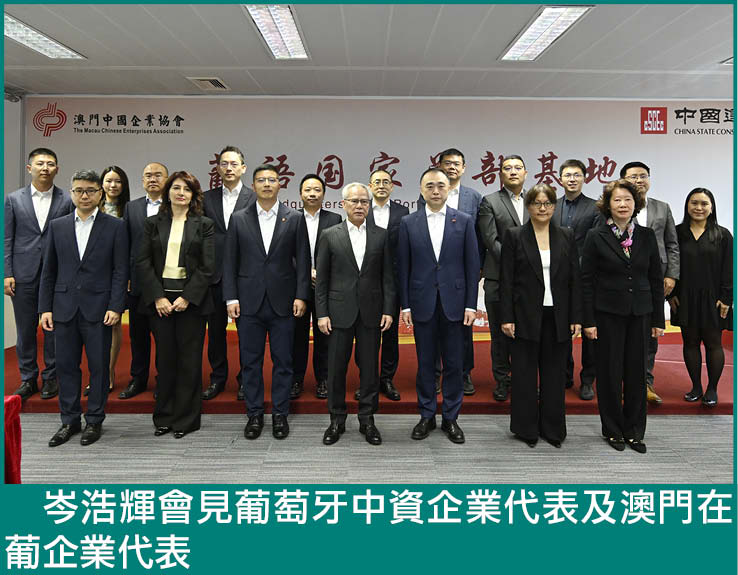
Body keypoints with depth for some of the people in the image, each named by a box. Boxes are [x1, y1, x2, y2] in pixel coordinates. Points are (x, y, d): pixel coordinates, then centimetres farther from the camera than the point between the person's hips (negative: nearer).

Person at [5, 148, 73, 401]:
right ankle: (28, 379, 21)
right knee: (25, 330, 8)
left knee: (54, 329, 6)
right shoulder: (14, 199, 5)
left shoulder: (66, 200, 1)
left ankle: (51, 378, 19)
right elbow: (7, 239, 4)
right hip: (24, 275, 1)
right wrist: (7, 274, -2)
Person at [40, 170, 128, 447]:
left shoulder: (115, 226, 1)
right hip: (65, 308, 3)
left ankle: (94, 420, 18)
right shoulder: (57, 226, 10)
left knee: (99, 366, 4)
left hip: (98, 308, -3)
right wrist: (45, 307, 4)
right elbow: (49, 271, 11)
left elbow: (120, 270, -3)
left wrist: (115, 307, -10)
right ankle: (70, 420, 22)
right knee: (66, 365, 8)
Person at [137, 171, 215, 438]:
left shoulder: (204, 225, 4)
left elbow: (207, 267, -2)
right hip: (160, 299, 2)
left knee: (189, 360, 2)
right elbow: (143, 263, 3)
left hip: (191, 300, -1)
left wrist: (186, 298, -11)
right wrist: (158, 297, -8)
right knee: (165, 359, 6)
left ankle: (185, 419, 14)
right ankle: (164, 417, 19)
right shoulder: (153, 223, 10)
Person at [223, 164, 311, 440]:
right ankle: (254, 415, 21)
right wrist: (231, 298, -2)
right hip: (249, 303, 1)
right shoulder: (238, 219, 6)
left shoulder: (294, 218, 3)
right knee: (251, 362, 8)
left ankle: (280, 414, 19)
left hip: (282, 302, -1)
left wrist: (301, 296, -5)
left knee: (282, 362, 6)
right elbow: (230, 262, 5)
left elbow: (303, 260, 2)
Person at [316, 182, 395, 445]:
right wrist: (322, 313, -4)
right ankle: (337, 420, 20)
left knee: (369, 367, 6)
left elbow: (388, 276, 6)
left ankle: (367, 419, 20)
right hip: (340, 312, -1)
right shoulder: (330, 236, 3)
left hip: (371, 312, 1)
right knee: (336, 367, 5)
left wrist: (388, 310, -1)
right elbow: (321, 278, 2)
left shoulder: (381, 235, 6)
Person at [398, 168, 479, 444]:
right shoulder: (408, 223, 3)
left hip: (454, 302, 0)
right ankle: (426, 416, 23)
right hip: (422, 303, 0)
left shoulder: (464, 221, 3)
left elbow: (472, 265, 2)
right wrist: (405, 305, -1)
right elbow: (403, 267, 3)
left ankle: (451, 418, 21)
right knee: (425, 362, 9)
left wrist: (471, 304, -4)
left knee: (454, 364, 6)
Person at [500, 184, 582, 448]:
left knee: (555, 373, 10)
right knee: (525, 373, 6)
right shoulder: (514, 236, 0)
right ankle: (526, 428, 19)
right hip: (525, 317, -2)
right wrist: (506, 317, -9)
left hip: (557, 317, 3)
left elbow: (575, 279, 6)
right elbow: (506, 280, -4)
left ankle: (553, 428, 22)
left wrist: (576, 317, 1)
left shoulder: (566, 236, 7)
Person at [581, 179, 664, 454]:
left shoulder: (647, 236, 6)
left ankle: (634, 431, 22)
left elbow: (656, 279, 7)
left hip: (640, 315, 3)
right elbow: (586, 281, -4)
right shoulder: (596, 237, -3)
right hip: (608, 314, -2)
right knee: (609, 374, 5)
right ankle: (613, 430, 20)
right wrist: (588, 320, -8)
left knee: (637, 373, 8)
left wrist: (658, 319, 4)